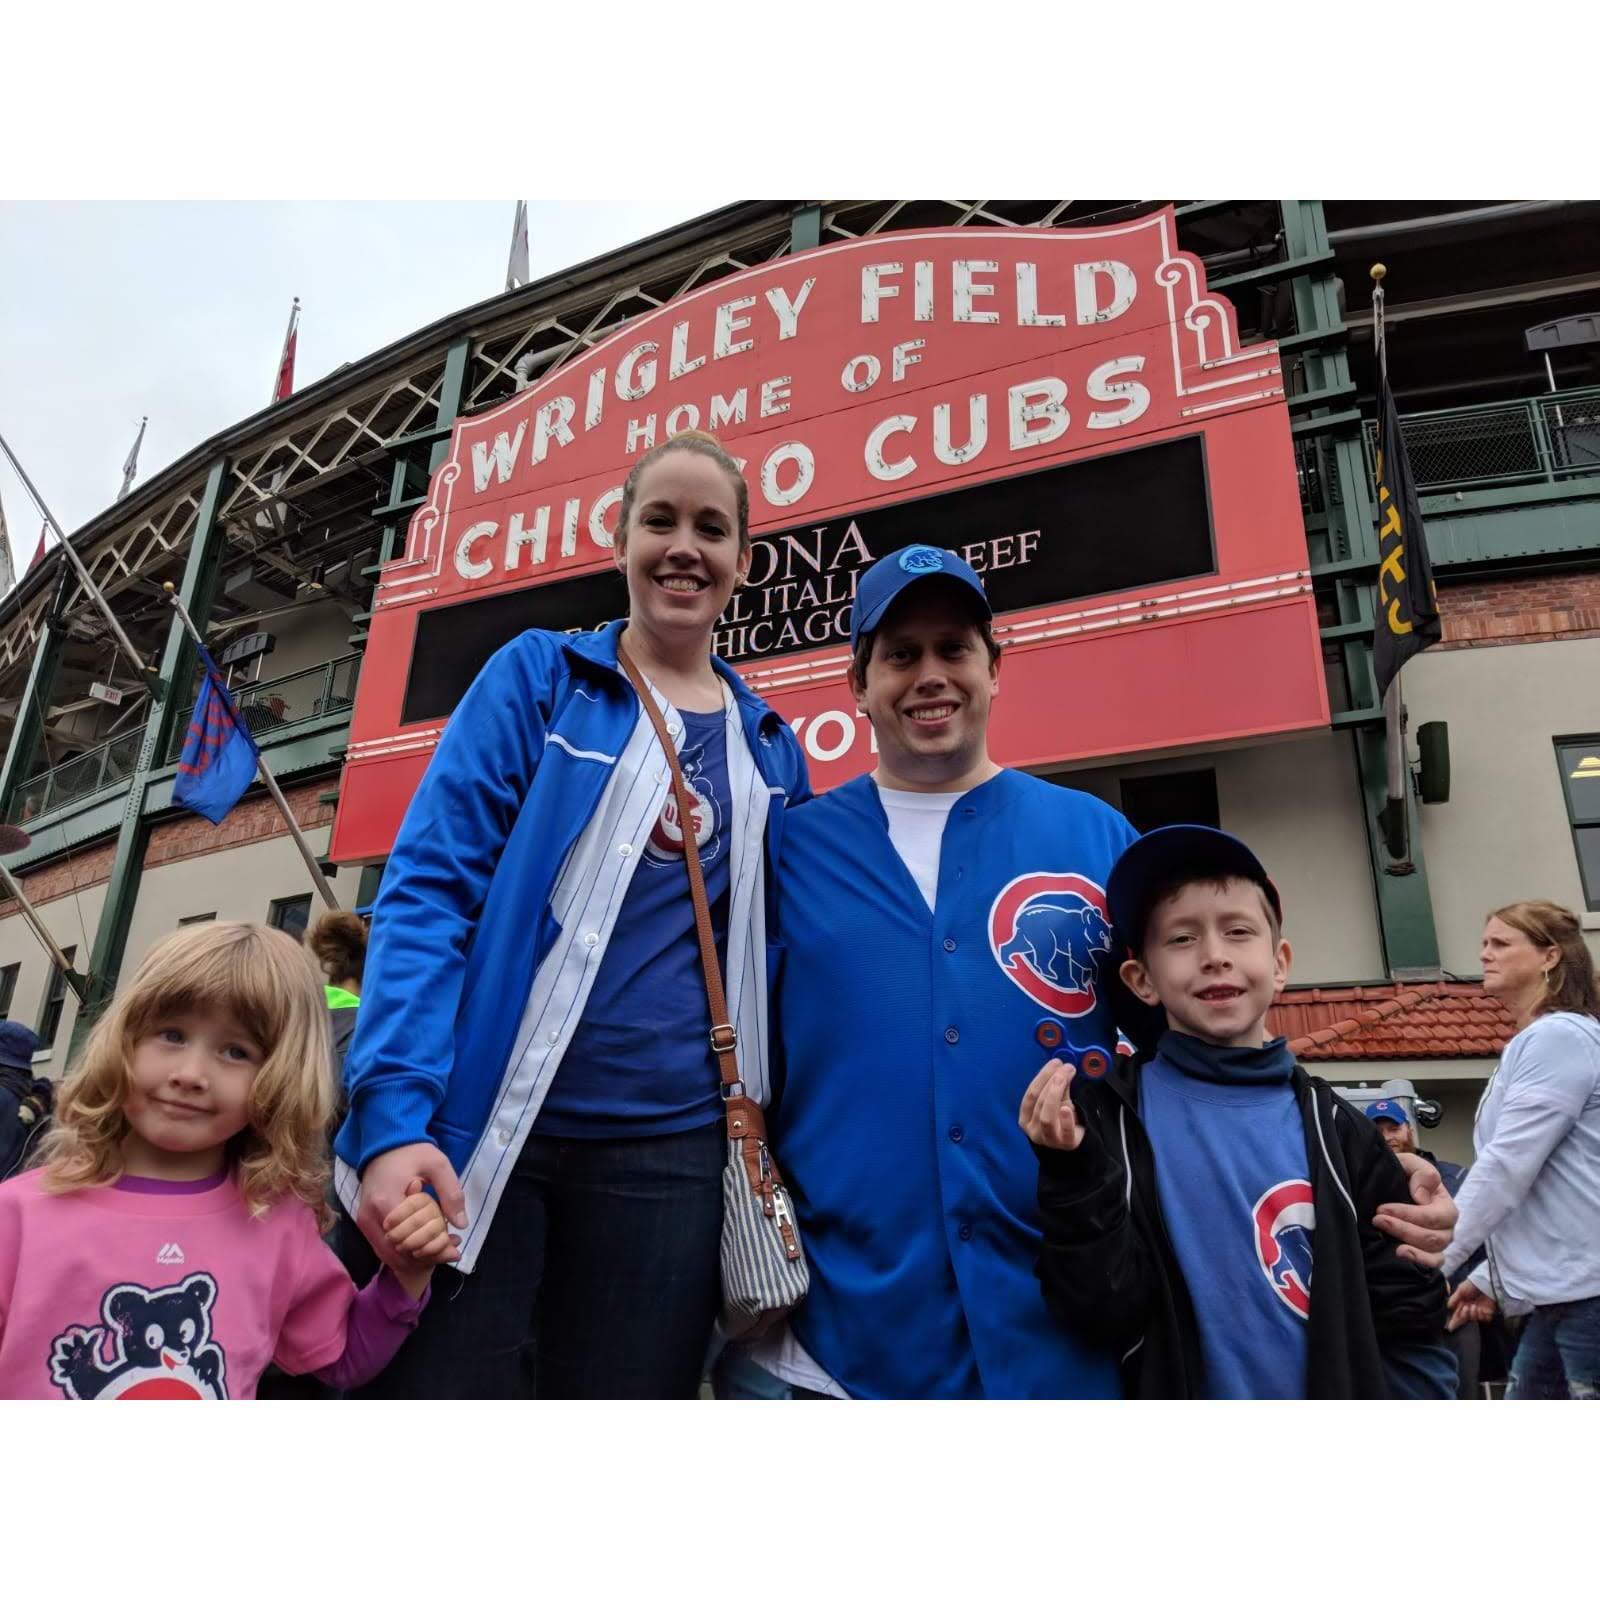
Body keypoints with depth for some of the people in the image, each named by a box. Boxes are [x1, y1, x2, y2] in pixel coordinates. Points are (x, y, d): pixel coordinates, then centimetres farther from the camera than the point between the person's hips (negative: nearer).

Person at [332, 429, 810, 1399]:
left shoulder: (772, 749, 12)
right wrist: (396, 1110, -16)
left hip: (669, 1149, 3)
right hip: (481, 1132, -2)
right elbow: (429, 887, -5)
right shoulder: (539, 676, 3)